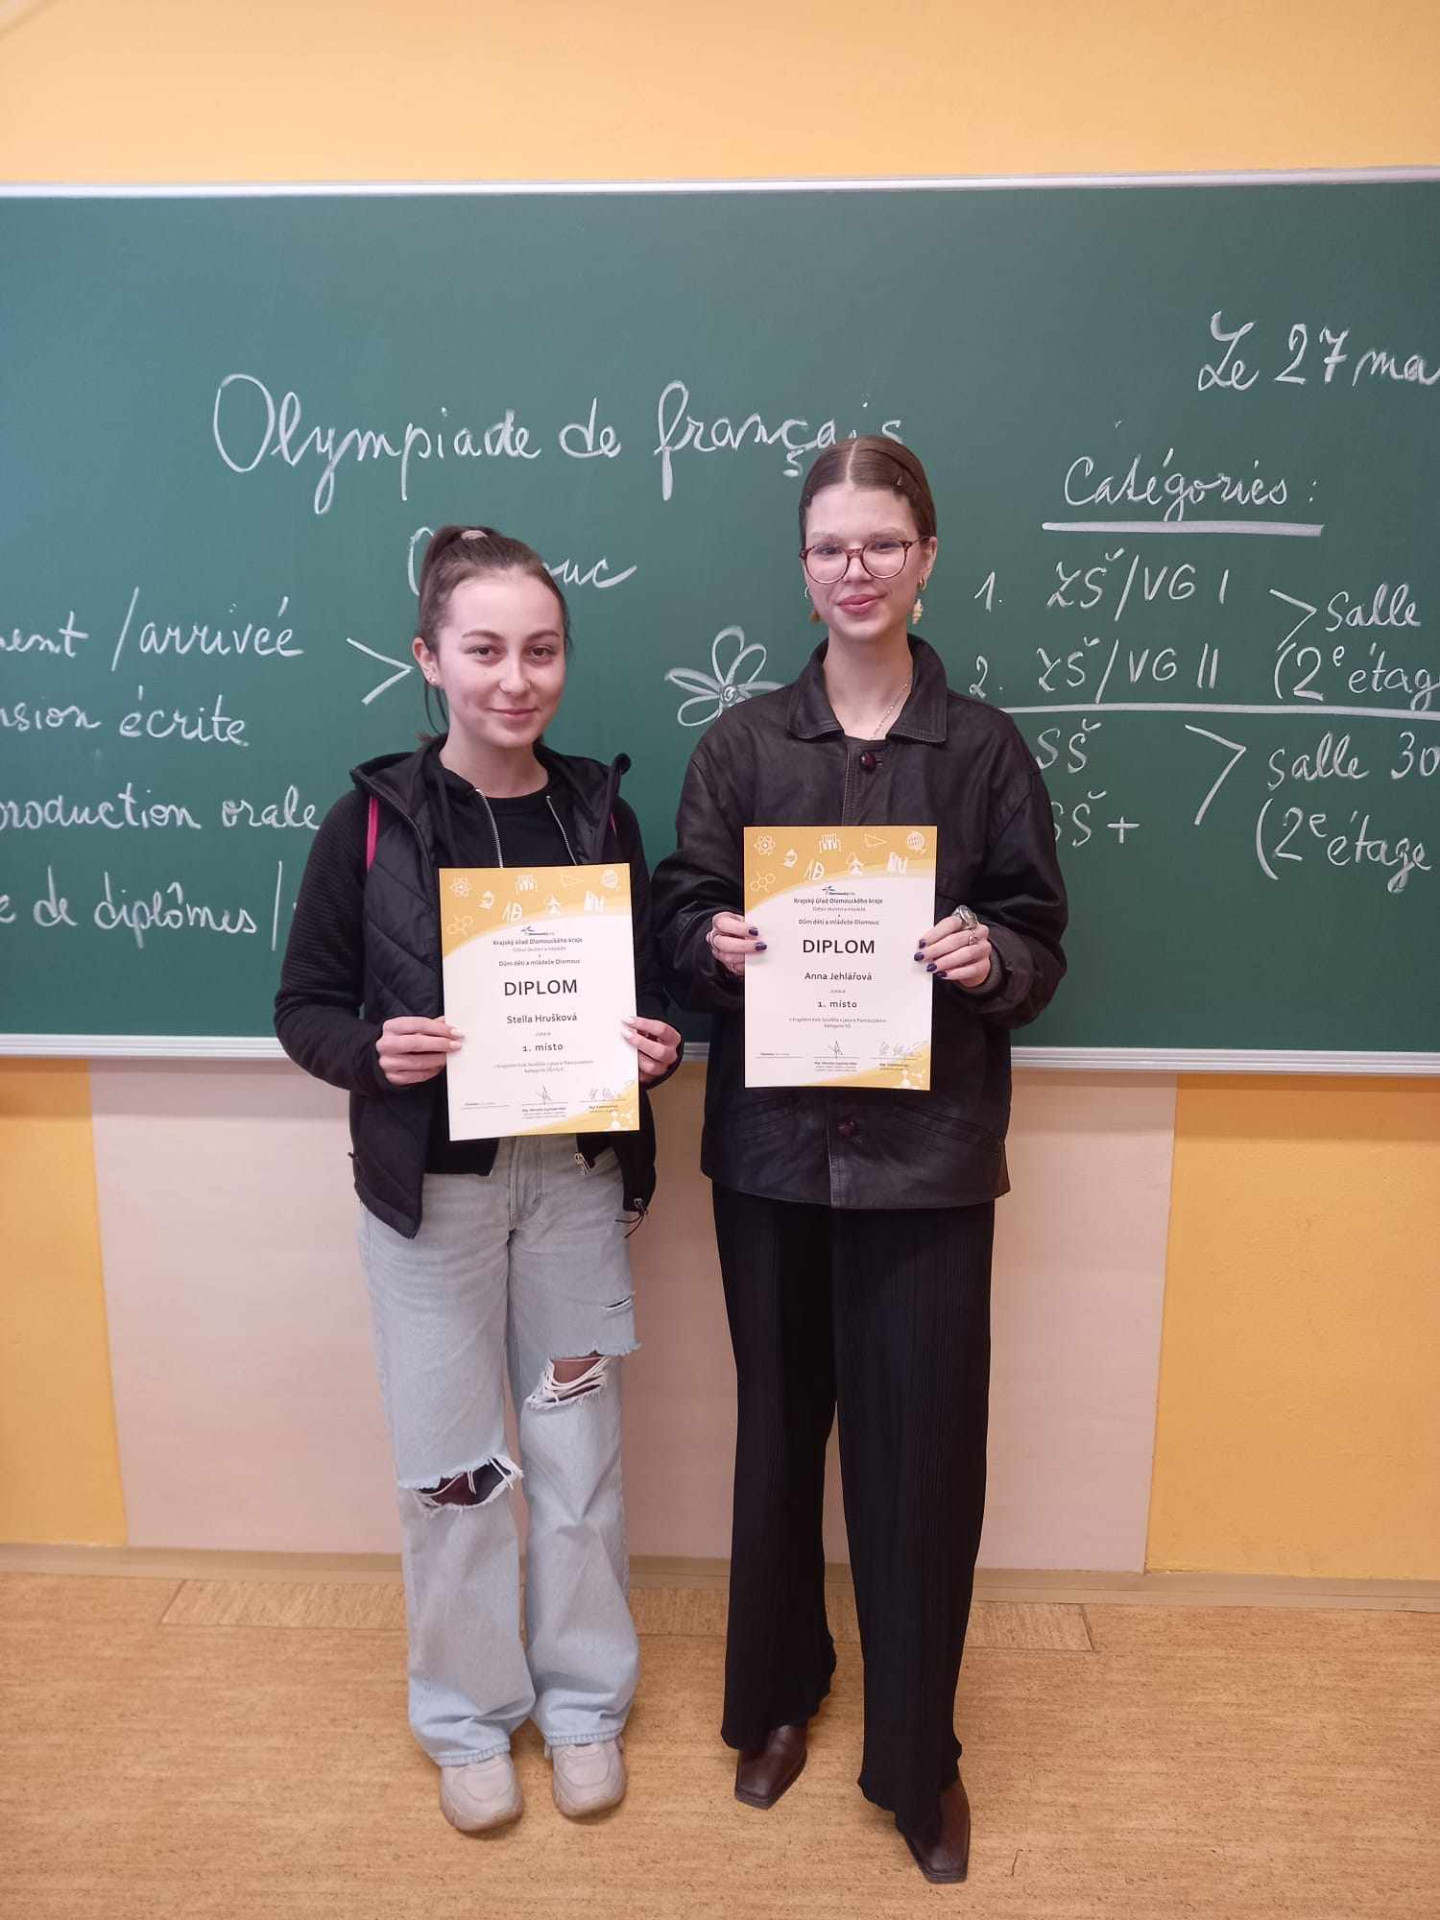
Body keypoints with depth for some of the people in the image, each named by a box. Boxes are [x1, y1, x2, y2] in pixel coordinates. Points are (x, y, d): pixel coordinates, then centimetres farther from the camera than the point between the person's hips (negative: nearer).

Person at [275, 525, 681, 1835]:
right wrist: (374, 1050, -22)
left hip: (574, 1179, 2)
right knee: (452, 1467, 11)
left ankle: (583, 1701, 37)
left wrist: (658, 1043, -13)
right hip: (428, 1187, -1)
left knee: (578, 1452, 14)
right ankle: (469, 1717, 36)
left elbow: (651, 991, 8)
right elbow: (304, 1008, -2)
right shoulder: (373, 818, -7)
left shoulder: (599, 811, -1)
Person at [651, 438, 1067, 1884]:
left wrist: (993, 960, -18)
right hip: (773, 1140, 1)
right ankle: (779, 1689, 40)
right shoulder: (742, 742, 3)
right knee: (780, 1424, 15)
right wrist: (714, 942, -18)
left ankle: (917, 1752, 30)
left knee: (923, 1441, 6)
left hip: (928, 1148, -1)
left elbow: (1039, 938, 3)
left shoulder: (984, 746, 1)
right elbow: (679, 913, 4)